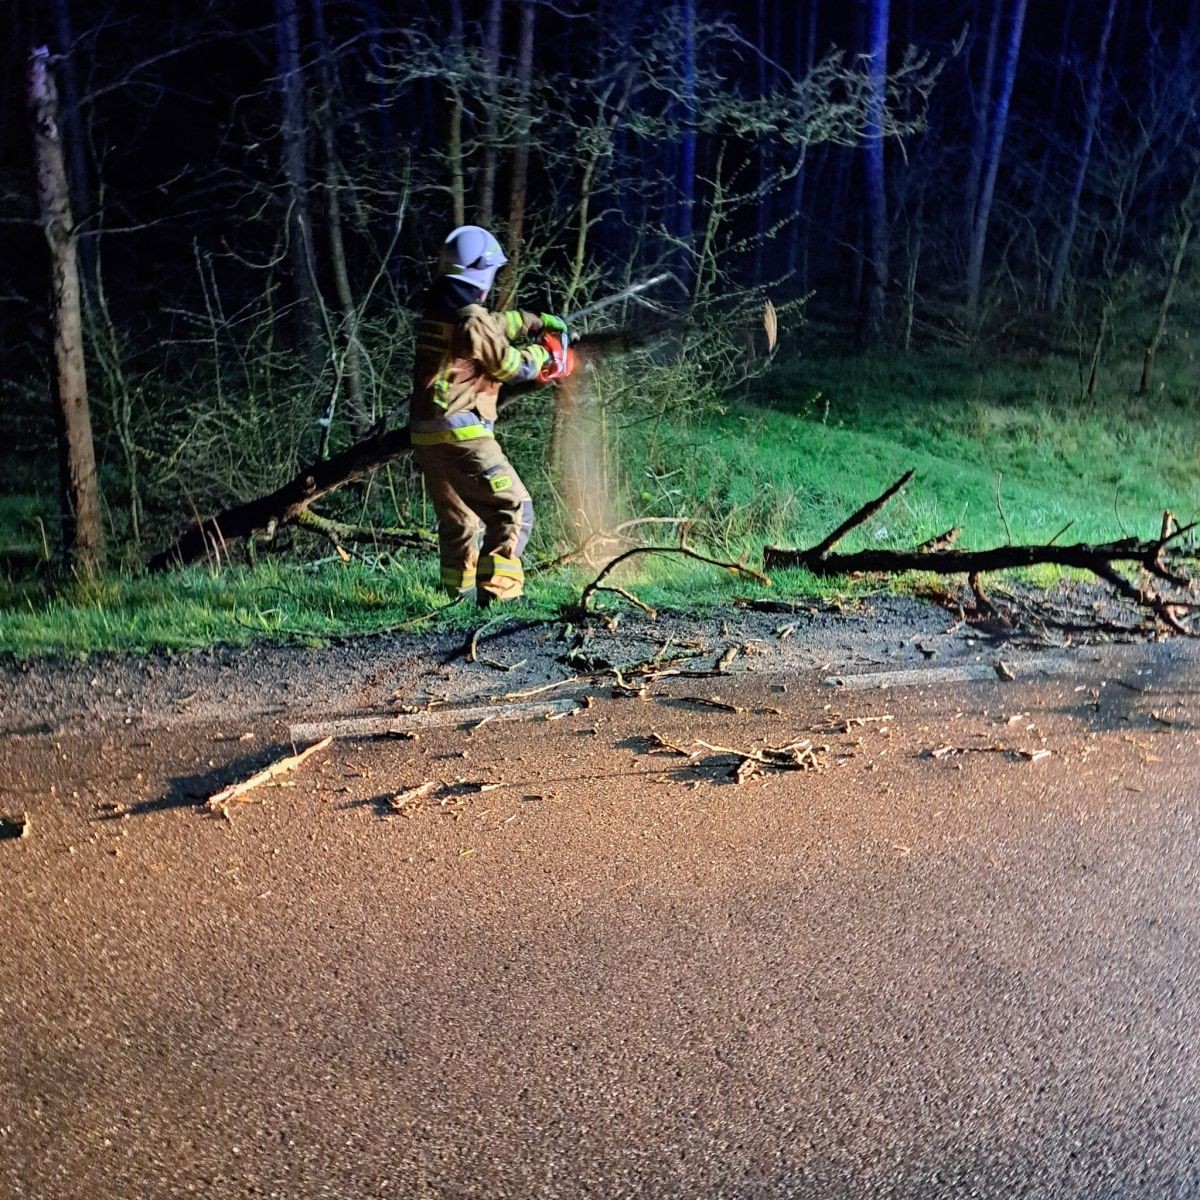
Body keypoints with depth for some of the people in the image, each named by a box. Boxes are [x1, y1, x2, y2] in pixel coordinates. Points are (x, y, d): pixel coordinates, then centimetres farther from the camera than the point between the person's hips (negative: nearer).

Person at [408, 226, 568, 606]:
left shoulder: (435, 313, 13)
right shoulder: (471, 319, -12)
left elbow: (497, 322, 28)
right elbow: (514, 366, -4)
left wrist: (538, 321, 31)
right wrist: (541, 353, 15)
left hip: (426, 437, 9)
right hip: (462, 435, -9)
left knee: (458, 522, 19)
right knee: (513, 509, -7)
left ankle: (459, 596, 25)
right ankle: (496, 591, -17)